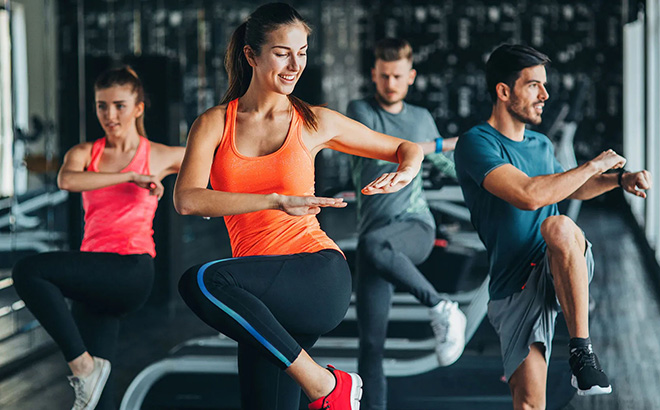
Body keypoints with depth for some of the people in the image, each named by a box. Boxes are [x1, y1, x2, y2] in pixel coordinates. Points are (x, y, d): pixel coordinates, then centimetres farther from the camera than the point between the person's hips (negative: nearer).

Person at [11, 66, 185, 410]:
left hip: (132, 270, -4)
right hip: (94, 279, 4)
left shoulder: (158, 156, 7)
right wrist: (130, 176, -15)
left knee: (29, 271, -25)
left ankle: (84, 364, -18)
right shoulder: (85, 153, 12)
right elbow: (66, 180, -13)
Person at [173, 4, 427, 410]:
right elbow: (187, 200, -11)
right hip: (263, 294, 3)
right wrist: (278, 201, -21)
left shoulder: (315, 123, 9)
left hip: (322, 275, -3)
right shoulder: (214, 124, 8)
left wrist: (405, 172, -4)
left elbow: (407, 148, 21)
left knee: (201, 281, -28)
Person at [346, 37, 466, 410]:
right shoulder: (361, 111, 4)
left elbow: (448, 164, 32)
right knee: (371, 341, -6)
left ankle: (443, 310, -25)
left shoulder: (422, 118, 15)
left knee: (375, 245, -37)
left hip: (416, 228, 0)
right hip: (376, 234, 0)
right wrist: (440, 144, -12)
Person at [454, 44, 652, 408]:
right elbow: (529, 195, -27)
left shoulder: (541, 145, 13)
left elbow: (568, 189, 34)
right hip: (514, 286, -3)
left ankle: (582, 348, -28)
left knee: (558, 226, -33)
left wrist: (620, 180, 16)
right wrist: (595, 165, -14)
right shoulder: (476, 144, -11)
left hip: (562, 268, 3)